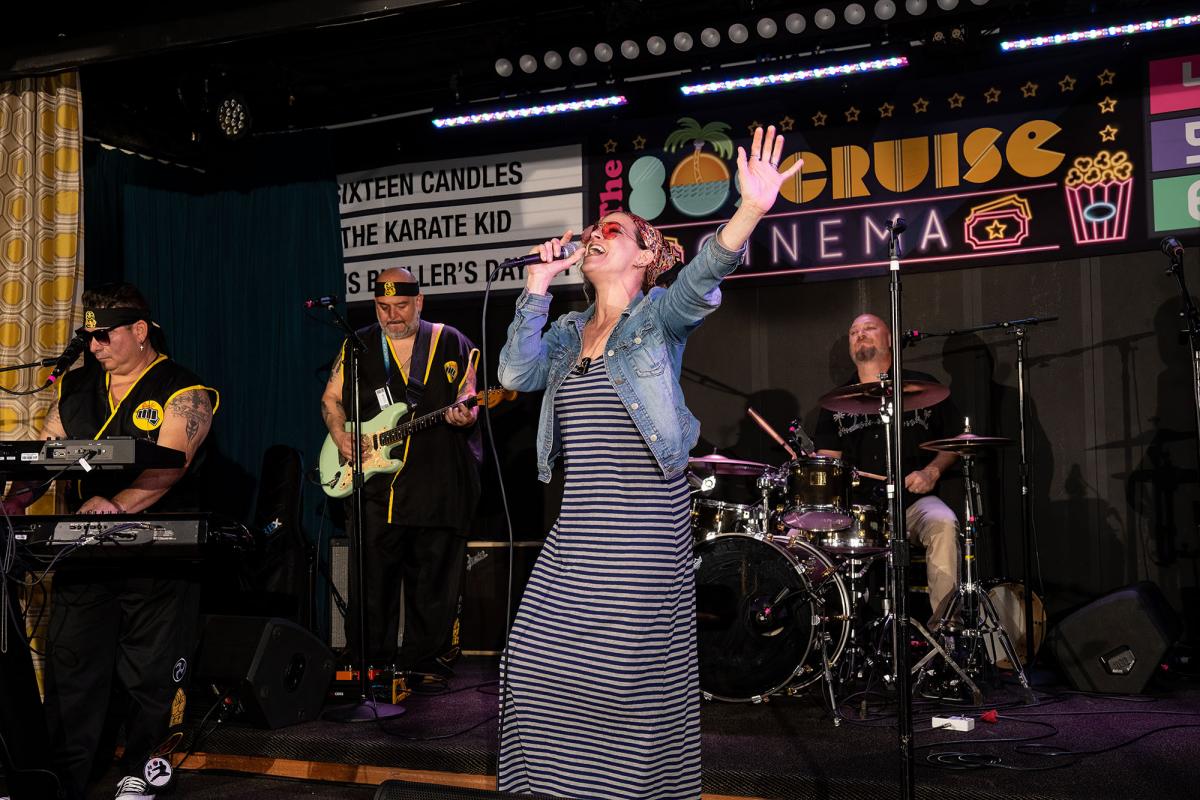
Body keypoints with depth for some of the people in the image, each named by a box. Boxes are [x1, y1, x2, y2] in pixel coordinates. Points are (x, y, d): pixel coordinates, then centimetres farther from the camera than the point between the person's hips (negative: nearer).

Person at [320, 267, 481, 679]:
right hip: (375, 480, 0)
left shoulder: (451, 343, 8)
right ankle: (371, 659, 13)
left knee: (434, 577, 4)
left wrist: (465, 416, -15)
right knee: (372, 578, 1)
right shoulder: (358, 345, 11)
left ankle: (422, 657, 17)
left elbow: (470, 399, 8)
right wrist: (341, 436, -3)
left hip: (439, 482, 0)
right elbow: (331, 397, 14)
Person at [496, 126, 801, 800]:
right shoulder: (569, 331, 15)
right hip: (578, 527, 6)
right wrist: (538, 287, 0)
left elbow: (702, 275, -22)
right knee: (539, 657, 7)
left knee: (631, 671, -3)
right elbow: (516, 374, 1)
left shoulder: (659, 315, -2)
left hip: (644, 526, -6)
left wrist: (751, 210, -41)